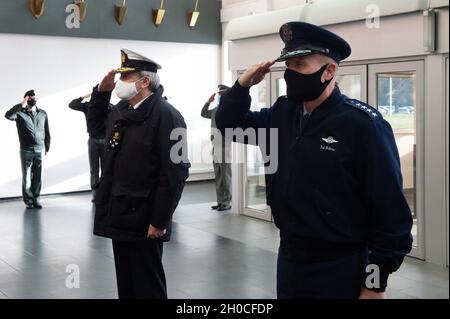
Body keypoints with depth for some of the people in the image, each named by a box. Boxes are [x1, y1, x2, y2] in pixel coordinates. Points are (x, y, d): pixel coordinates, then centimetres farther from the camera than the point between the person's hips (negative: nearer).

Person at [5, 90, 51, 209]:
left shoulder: (43, 113, 9)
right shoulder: (20, 113, -1)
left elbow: (47, 132, 14)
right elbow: (8, 115, -22)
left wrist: (47, 147, 13)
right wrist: (21, 105, -23)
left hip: (40, 150, 2)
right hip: (26, 150, -2)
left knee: (38, 176, 3)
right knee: (27, 176, 2)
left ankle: (36, 199, 12)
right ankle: (28, 200, 10)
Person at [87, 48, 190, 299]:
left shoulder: (165, 115, -16)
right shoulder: (121, 110, 9)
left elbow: (175, 172, -20)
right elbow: (95, 124, 30)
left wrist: (159, 221, -19)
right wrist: (102, 91, 13)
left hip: (143, 221, -8)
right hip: (119, 216, 8)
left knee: (147, 287, 5)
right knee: (125, 284, 19)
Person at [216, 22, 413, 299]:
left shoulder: (362, 124, -17)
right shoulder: (282, 115, 3)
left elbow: (390, 209, -16)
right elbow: (229, 123, 17)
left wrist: (376, 283, -14)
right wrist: (243, 85, -3)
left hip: (340, 269, -6)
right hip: (289, 258, 6)